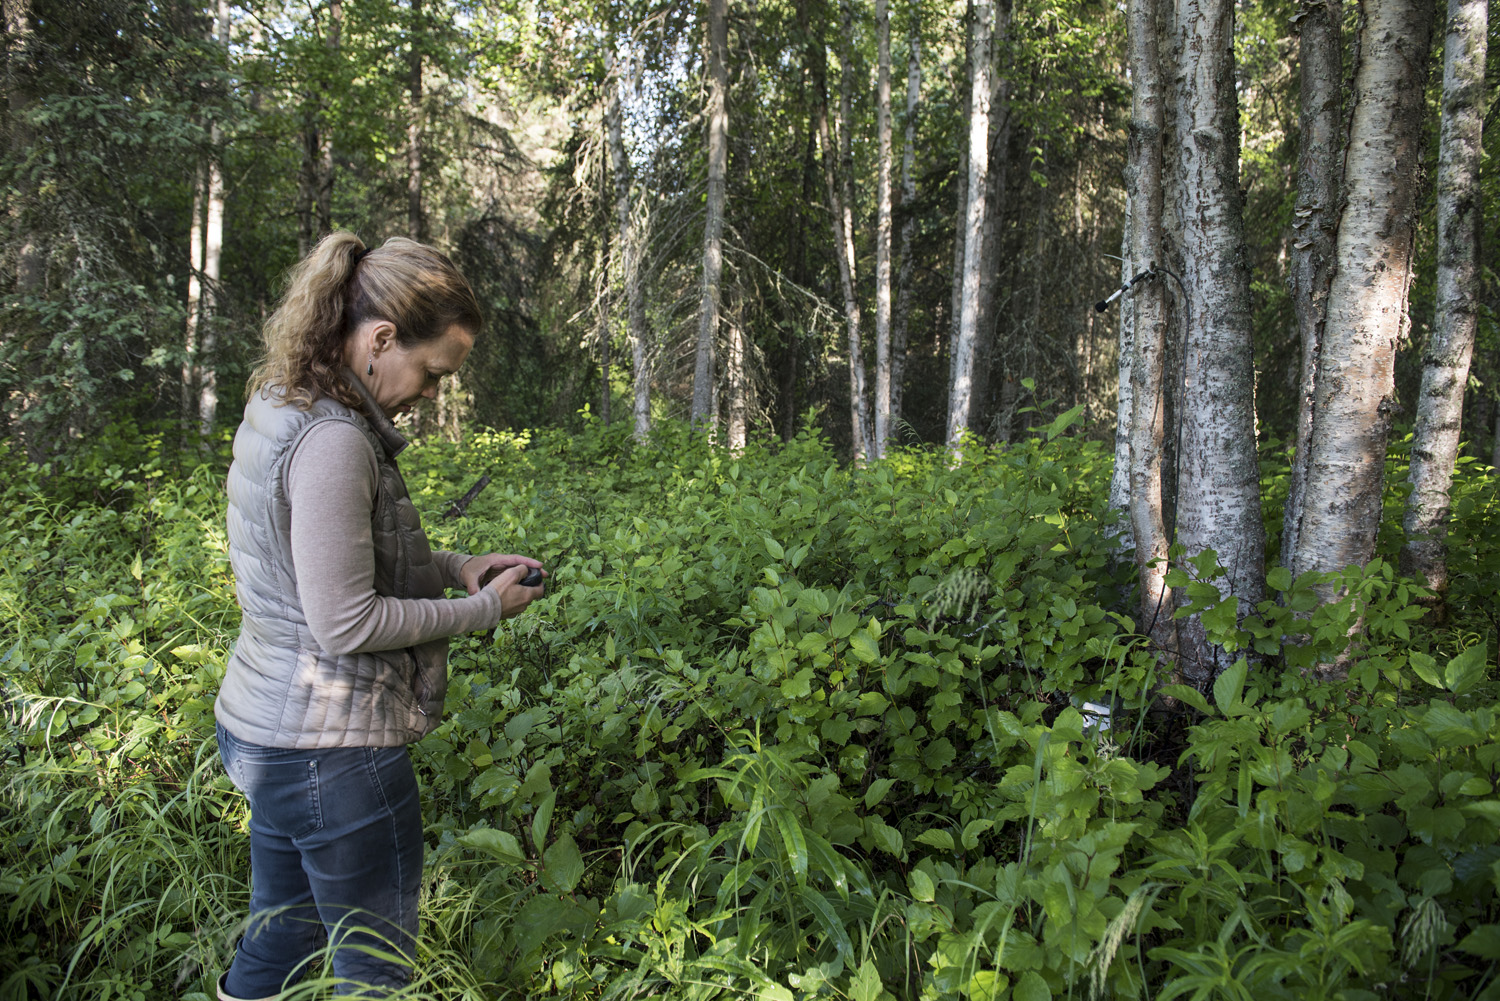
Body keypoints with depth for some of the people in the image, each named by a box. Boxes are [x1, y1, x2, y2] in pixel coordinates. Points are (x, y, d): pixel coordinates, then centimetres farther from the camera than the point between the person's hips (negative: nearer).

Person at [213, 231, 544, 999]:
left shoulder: (281, 409, 7)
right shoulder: (332, 440, -24)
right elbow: (346, 623, -23)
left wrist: (455, 568, 7)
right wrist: (482, 610, -12)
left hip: (262, 724, 10)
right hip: (331, 747, -9)